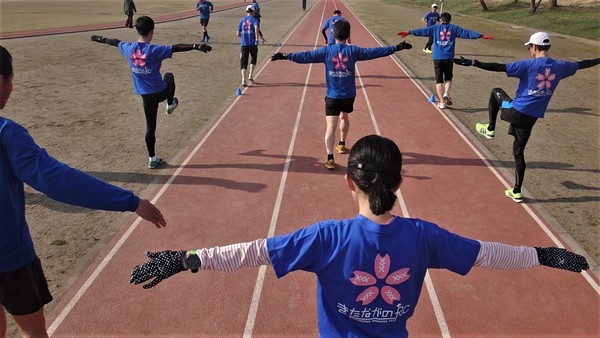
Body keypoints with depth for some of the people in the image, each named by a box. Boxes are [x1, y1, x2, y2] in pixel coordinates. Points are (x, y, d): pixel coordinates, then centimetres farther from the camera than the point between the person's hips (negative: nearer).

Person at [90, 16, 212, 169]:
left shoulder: (128, 48, 0)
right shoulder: (154, 50, -17)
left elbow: (116, 42, 20)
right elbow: (175, 48, -28)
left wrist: (101, 39, 39)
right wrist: (195, 46, -35)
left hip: (145, 95, 4)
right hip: (161, 92, -4)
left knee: (150, 126, 11)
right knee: (169, 76, 32)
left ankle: (152, 159, 16)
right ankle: (170, 104, 42)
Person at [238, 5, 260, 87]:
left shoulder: (242, 20, 13)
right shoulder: (255, 19, 3)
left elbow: (238, 34, 13)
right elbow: (256, 28, -18)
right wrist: (257, 39, -20)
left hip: (244, 44, 2)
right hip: (253, 43, -2)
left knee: (243, 62, 1)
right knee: (253, 59, 21)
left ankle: (243, 79, -12)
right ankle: (250, 75, 12)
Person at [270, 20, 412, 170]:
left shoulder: (326, 51, -5)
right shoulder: (353, 50, -3)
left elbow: (307, 56, -13)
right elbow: (374, 52, -3)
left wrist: (286, 56, -11)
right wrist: (396, 48, 4)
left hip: (332, 96, -2)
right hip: (349, 96, 2)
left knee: (330, 127, -6)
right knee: (344, 117, 30)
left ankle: (330, 158, -19)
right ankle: (342, 145, 45)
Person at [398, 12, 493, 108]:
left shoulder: (435, 28, 9)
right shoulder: (454, 28, 8)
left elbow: (423, 31, 5)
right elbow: (467, 33, 4)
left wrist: (409, 32, 7)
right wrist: (481, 35, 5)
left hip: (437, 58, 0)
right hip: (448, 58, 0)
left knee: (439, 80, 5)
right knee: (448, 78, 19)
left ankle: (442, 102, 1)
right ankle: (446, 94, -5)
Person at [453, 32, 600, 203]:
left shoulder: (529, 65, -13)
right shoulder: (560, 66, 5)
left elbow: (499, 67, -21)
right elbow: (581, 64, 24)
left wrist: (473, 63, -23)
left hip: (515, 112, -5)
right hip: (532, 118, 5)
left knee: (496, 92, 25)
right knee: (519, 152, 14)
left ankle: (490, 129, 24)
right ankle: (516, 192, 15)